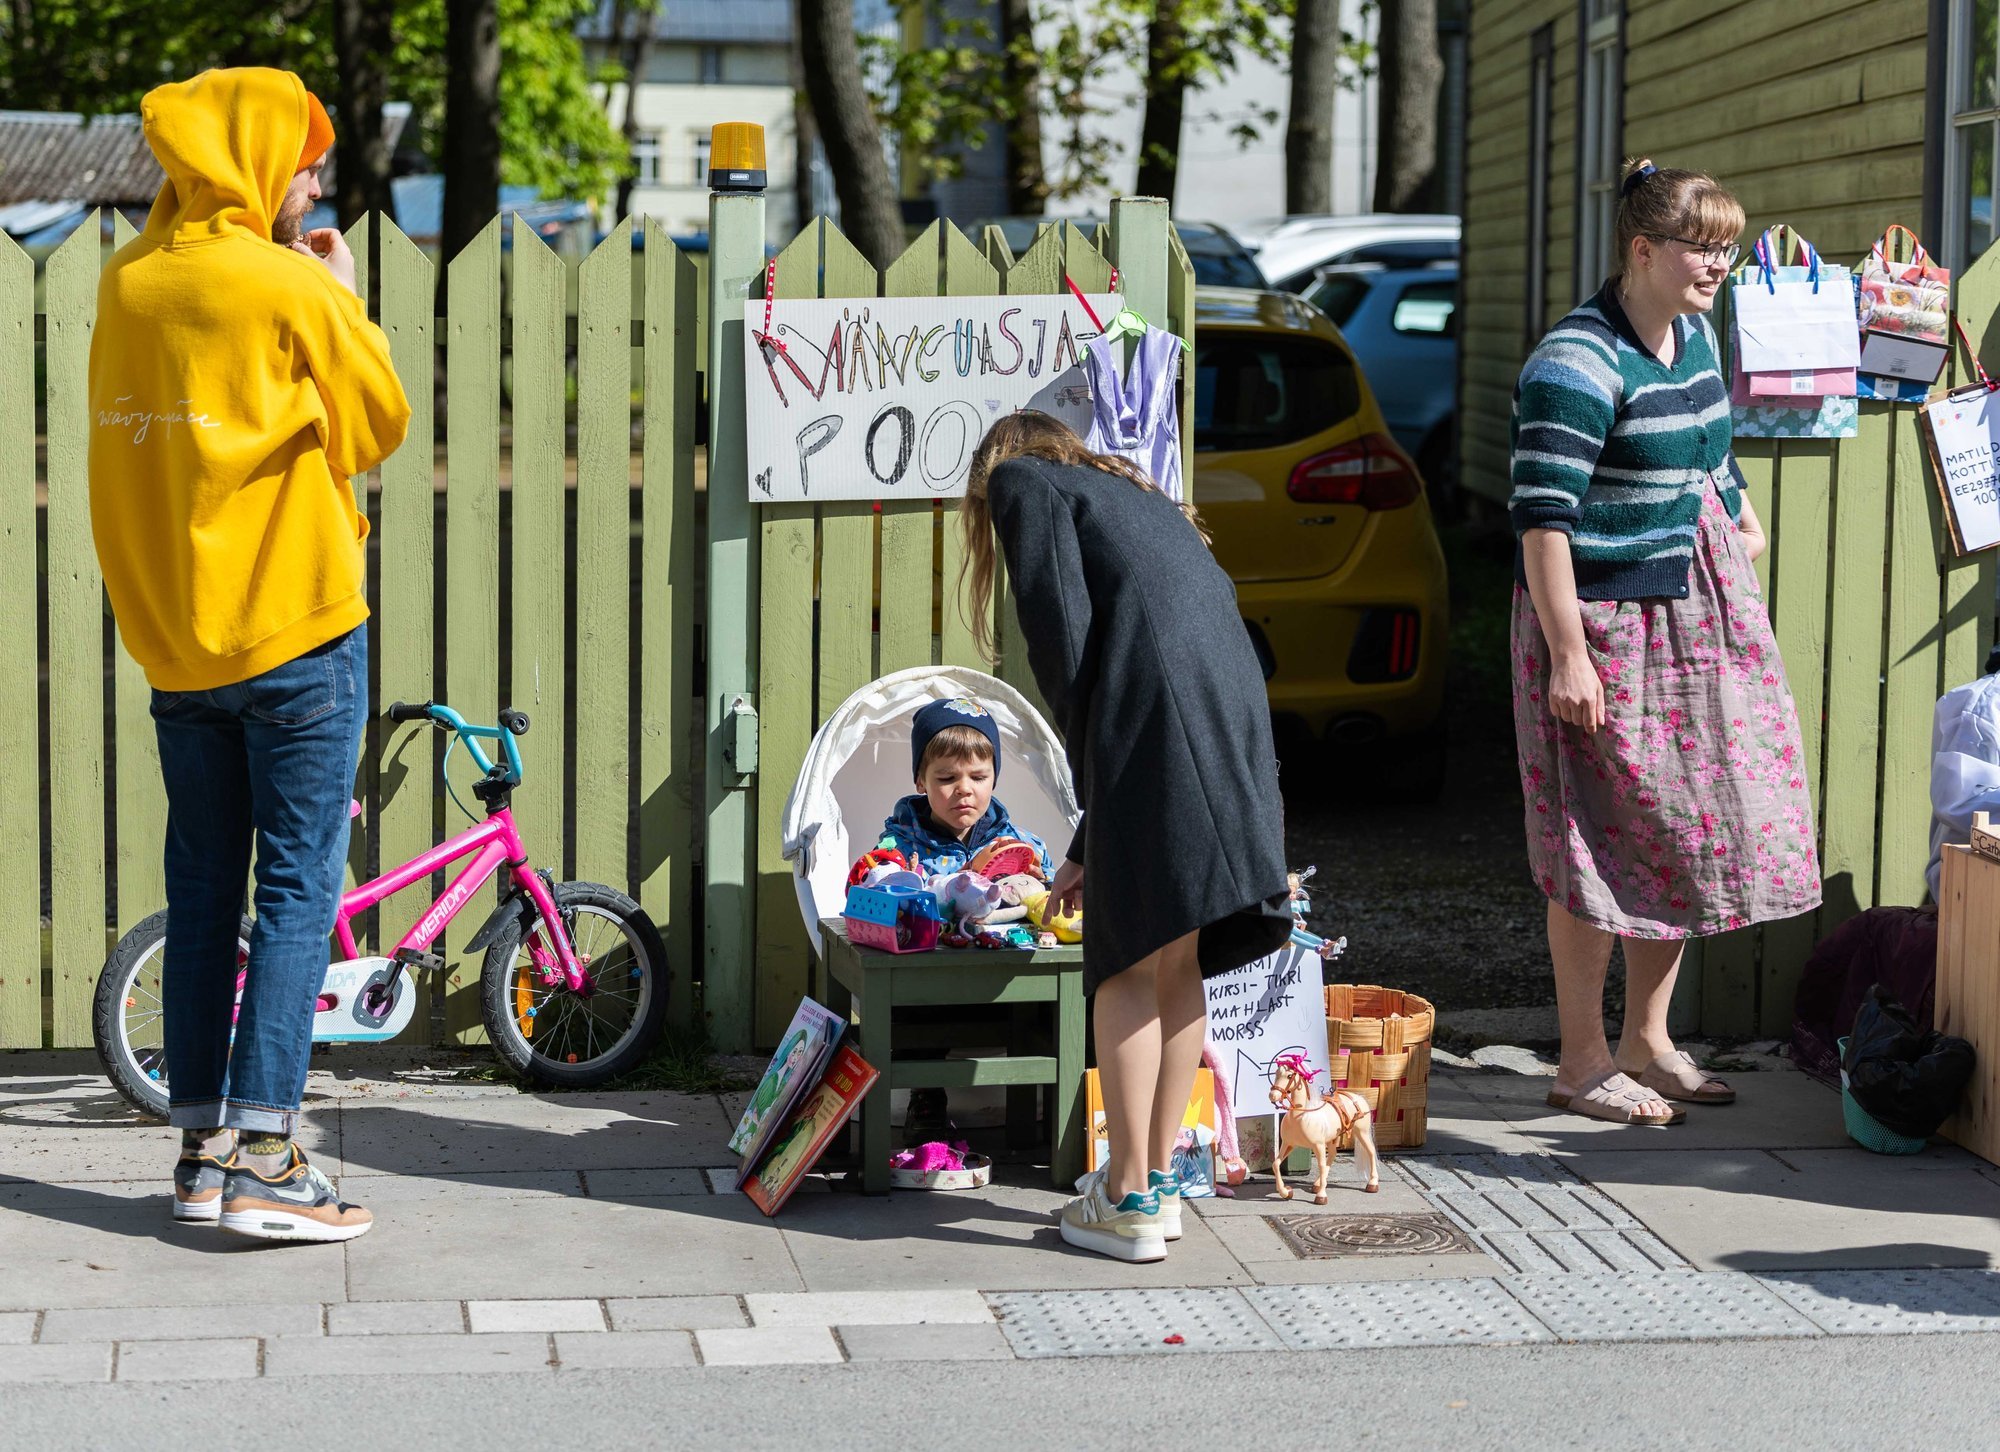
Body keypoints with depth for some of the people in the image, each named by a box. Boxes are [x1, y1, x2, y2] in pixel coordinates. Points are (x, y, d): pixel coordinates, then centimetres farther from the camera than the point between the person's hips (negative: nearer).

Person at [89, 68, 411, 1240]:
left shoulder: (127, 283, 7)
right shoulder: (291, 286, -12)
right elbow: (379, 426, -2)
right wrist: (345, 300, 8)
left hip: (172, 636, 6)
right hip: (296, 625, -6)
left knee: (202, 891, 11)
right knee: (300, 891, -3)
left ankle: (202, 1148, 15)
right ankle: (264, 1161, -6)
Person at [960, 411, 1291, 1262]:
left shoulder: (1022, 479, 13)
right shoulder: (1139, 499, 35)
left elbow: (1063, 636, -3)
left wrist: (1088, 767, 8)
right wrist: (1092, 847, 34)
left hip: (1154, 722, -7)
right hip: (1239, 717, 7)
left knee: (1131, 965, 0)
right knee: (1178, 962, 15)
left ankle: (1128, 1201, 4)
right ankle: (1158, 1179, 22)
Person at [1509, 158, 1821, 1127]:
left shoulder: (1693, 334, 9)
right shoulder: (1578, 362, -19)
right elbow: (1543, 514, -22)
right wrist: (1568, 655, -24)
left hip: (1701, 614, 9)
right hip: (1605, 622, -9)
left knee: (1690, 826, 12)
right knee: (1606, 841, -2)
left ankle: (1647, 1039, 25)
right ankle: (1585, 1063, 9)